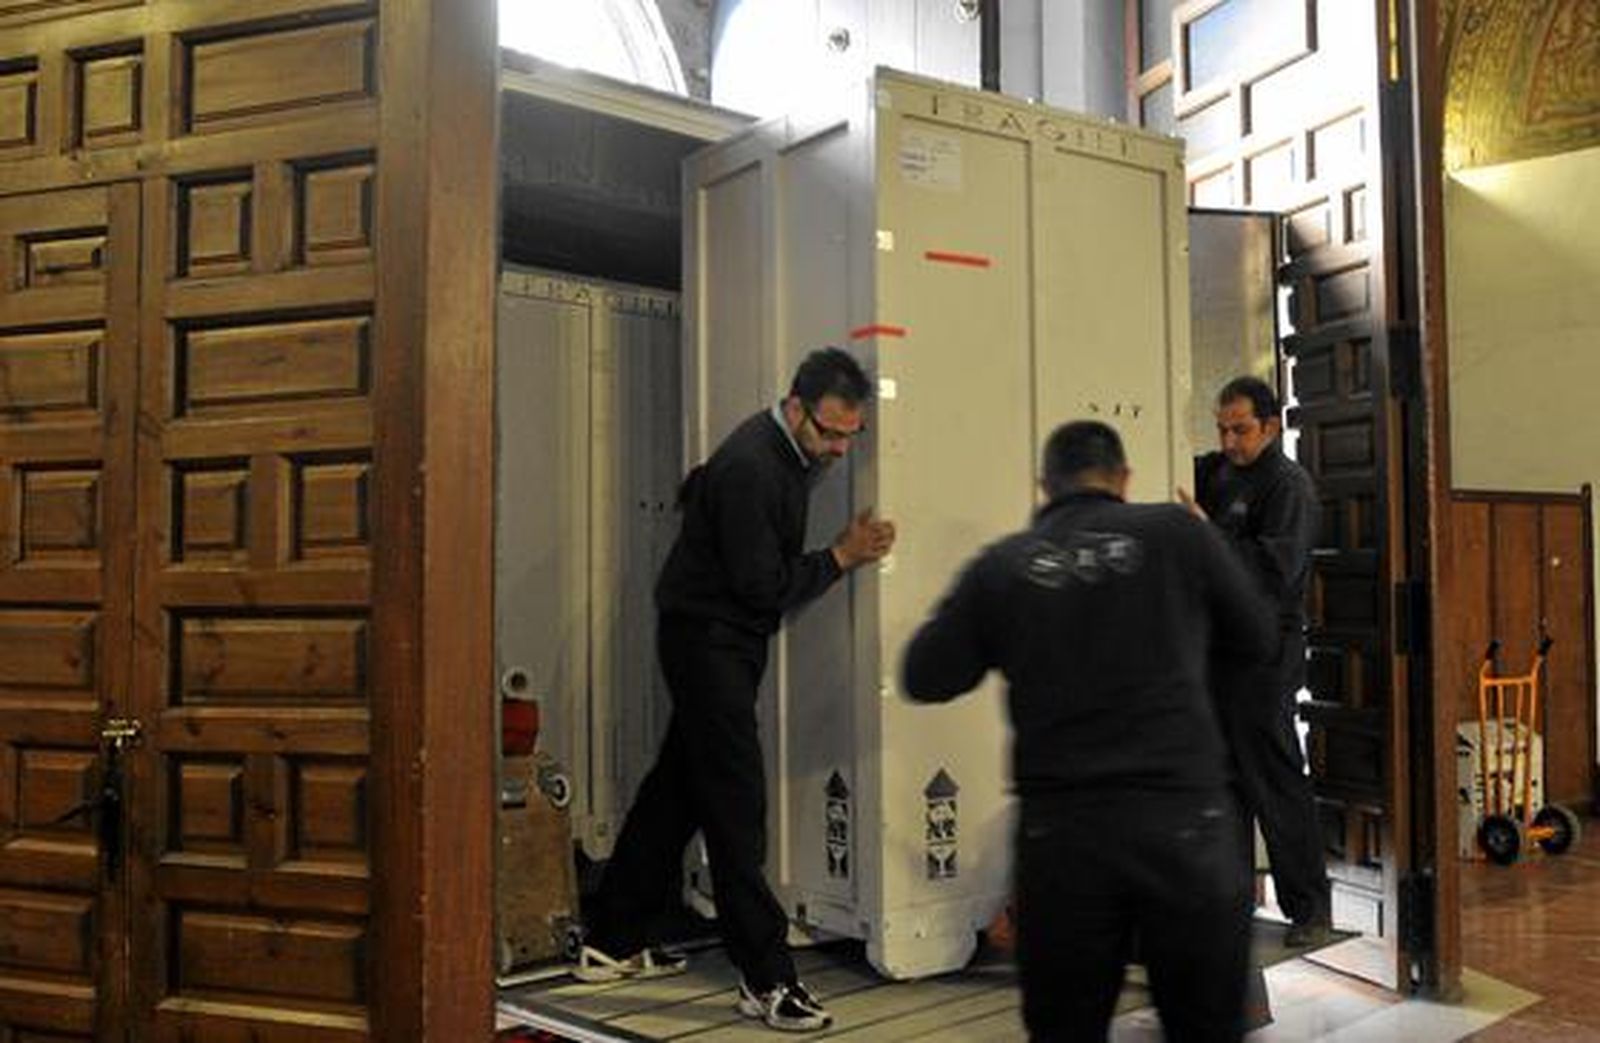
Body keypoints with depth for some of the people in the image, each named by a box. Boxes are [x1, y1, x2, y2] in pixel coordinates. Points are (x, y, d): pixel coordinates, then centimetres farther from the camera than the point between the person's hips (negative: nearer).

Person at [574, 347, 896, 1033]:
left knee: (679, 787, 15)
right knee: (735, 803, -9)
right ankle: (766, 979, -3)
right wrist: (841, 557, -13)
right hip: (706, 636, -10)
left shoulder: (789, 456, 7)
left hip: (730, 640, 10)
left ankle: (614, 944, 27)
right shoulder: (750, 467, -23)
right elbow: (762, 585, -24)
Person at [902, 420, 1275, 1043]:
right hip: (1184, 821, 0)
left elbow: (923, 678, 5)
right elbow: (1256, 636, 12)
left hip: (1060, 833, 1)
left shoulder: (1000, 566, 1)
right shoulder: (1177, 532, 0)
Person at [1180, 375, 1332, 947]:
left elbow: (1276, 570, -20)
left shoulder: (1289, 485, -9)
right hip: (1217, 647, 8)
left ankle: (1310, 908, 10)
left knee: (1274, 778, -3)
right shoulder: (1215, 472, 13)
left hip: (1264, 652, -7)